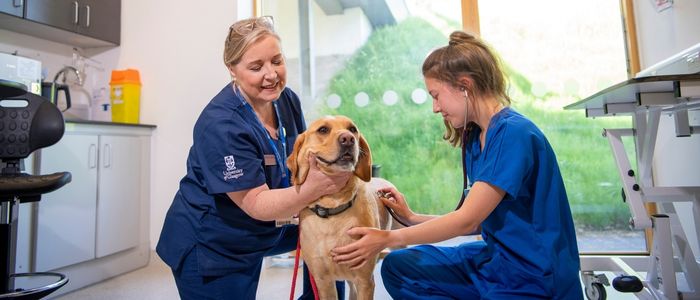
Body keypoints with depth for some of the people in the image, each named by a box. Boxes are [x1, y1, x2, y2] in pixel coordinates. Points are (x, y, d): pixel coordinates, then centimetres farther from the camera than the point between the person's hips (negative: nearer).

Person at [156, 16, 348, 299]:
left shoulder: (287, 99, -7)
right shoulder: (220, 125, -29)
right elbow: (257, 205, -28)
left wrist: (327, 172, -20)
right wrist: (312, 188, -44)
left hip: (264, 231, 7)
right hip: (210, 246, -6)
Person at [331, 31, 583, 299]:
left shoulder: (515, 133, -21)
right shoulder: (473, 138, 5)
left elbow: (467, 220, -21)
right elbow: (479, 221, 5)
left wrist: (387, 238, -17)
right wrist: (412, 218, 0)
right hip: (495, 258, 8)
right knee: (397, 267, 2)